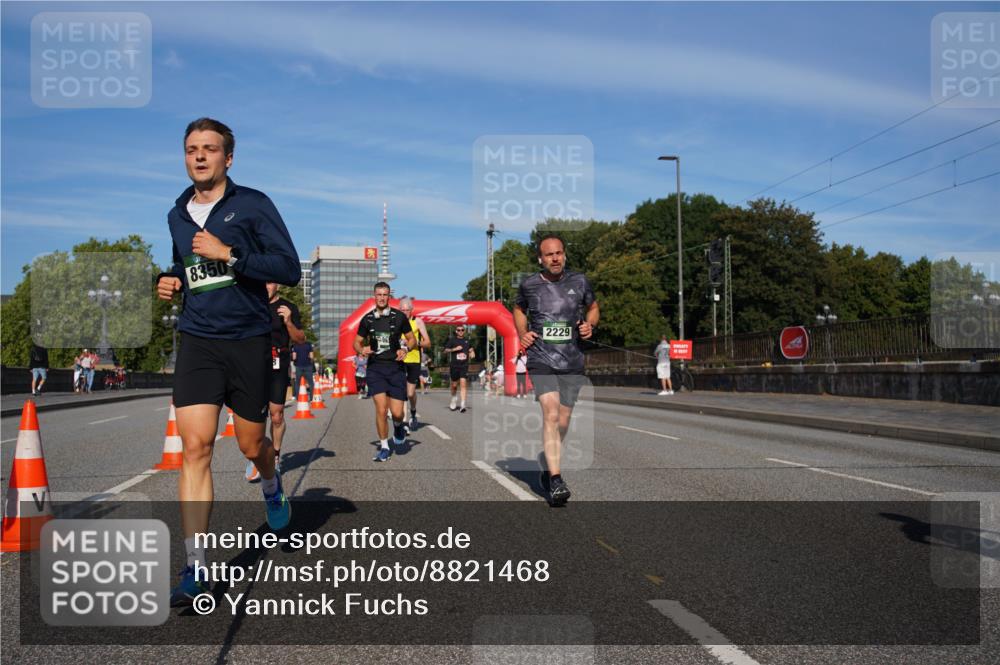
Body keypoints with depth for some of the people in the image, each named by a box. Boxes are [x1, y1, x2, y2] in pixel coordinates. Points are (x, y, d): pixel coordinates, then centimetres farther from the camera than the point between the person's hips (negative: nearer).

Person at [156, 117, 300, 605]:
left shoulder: (252, 205, -3)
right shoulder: (177, 215, 13)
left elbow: (289, 269, -11)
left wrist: (229, 254, -20)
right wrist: (172, 282, 8)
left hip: (248, 341, -3)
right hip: (197, 342, 3)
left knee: (251, 445, 8)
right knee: (195, 446, -9)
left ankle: (271, 486, 46)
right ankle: (195, 570, -6)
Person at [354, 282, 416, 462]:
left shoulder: (399, 317, 2)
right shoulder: (367, 319, 7)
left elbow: (412, 340, 9)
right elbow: (357, 342, 15)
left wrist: (405, 349, -13)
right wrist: (361, 350, -8)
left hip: (395, 368, 0)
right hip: (375, 368, 1)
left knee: (396, 412, -4)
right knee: (381, 409, -10)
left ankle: (398, 427, 32)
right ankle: (384, 447, 5)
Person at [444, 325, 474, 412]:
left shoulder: (467, 340, 10)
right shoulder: (452, 340, 1)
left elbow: (471, 349, 27)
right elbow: (446, 350, -2)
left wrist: (472, 352, 5)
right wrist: (454, 349, -15)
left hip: (464, 366, 1)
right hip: (454, 365, -1)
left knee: (463, 383, -14)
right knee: (454, 385, 9)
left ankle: (463, 404, -17)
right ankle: (454, 398, 39)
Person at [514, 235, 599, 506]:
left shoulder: (579, 281, 4)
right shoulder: (528, 285, 2)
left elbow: (593, 308, 20)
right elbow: (518, 309, 22)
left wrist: (590, 325, -1)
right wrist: (522, 334, 5)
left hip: (572, 362, 3)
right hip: (541, 359, -2)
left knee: (562, 422, 9)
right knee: (550, 415, -19)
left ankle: (548, 469, 31)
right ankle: (556, 480, -21)